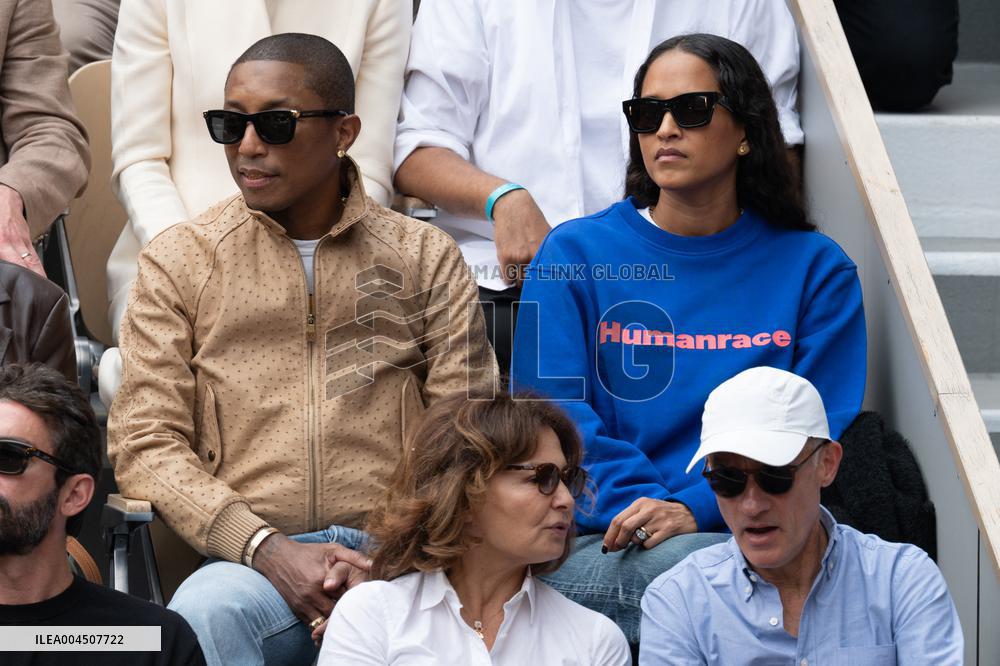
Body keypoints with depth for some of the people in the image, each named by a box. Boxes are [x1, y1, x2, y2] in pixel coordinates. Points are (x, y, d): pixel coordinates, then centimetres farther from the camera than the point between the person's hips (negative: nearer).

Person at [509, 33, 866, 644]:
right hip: (597, 547, -1)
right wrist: (642, 502, -15)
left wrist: (694, 508, -14)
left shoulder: (815, 269, 12)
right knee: (697, 567, -36)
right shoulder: (573, 256, 13)